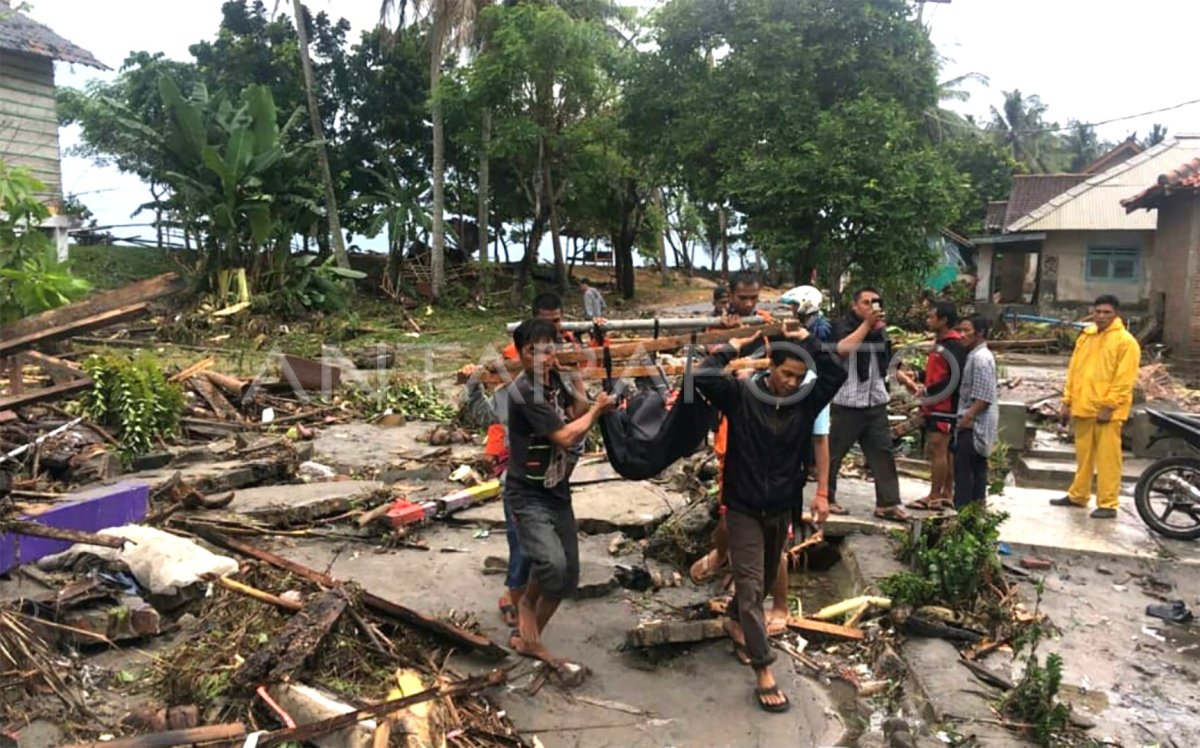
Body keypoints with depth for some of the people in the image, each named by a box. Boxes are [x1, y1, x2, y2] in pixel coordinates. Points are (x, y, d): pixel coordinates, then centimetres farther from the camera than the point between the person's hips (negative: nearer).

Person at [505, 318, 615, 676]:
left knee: (568, 576, 10)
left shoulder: (557, 380, 3)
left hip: (558, 493, 8)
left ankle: (528, 638, 26)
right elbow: (566, 437, -23)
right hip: (528, 496, -8)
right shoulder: (524, 391, -21)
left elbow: (576, 425, -1)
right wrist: (597, 409, -9)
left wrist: (578, 383, -8)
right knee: (552, 563, -27)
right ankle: (526, 602, 5)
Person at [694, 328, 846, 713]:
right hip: (743, 508, -5)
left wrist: (807, 341, -13)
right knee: (750, 584, -7)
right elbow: (704, 377, -26)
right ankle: (764, 671, -3)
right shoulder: (741, 394, -13)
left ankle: (735, 620, 50)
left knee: (766, 579, 22)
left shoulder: (805, 402, -3)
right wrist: (735, 347, -17)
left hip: (781, 508, 5)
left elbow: (837, 374, -14)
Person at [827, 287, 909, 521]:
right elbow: (843, 348, -28)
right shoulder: (844, 327, -6)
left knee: (883, 453, 3)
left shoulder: (880, 331, 14)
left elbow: (888, 363, 25)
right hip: (848, 403, -6)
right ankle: (826, 498, 16)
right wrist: (867, 323, -25)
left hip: (876, 403, 6)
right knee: (834, 453, 3)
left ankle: (888, 503, 6)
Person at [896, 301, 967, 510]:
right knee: (943, 451, 13)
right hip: (936, 406, 10)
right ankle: (947, 494, 20)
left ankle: (934, 497, -4)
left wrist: (926, 391, -19)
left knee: (938, 449, -8)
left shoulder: (954, 345, -14)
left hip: (945, 407, -10)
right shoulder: (940, 343, 17)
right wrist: (916, 377, 9)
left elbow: (955, 378, -23)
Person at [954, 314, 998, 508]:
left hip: (974, 424, -10)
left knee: (963, 467, -7)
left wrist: (968, 417, -19)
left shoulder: (980, 358, -17)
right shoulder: (975, 356, 14)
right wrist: (967, 417, 16)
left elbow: (983, 397, -22)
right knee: (977, 466, 15)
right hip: (977, 423, 10)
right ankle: (977, 505, 22)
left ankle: (962, 508, -3)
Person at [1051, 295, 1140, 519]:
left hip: (1107, 411, -6)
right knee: (1083, 455, 15)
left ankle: (1108, 504, 3)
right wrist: (1067, 400, 10)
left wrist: (1109, 406, -16)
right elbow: (1074, 370, 15)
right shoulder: (1085, 336, 13)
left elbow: (1124, 379, -13)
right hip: (1083, 407, 6)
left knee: (1107, 458, -3)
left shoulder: (1126, 341, -8)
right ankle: (1078, 495, 25)